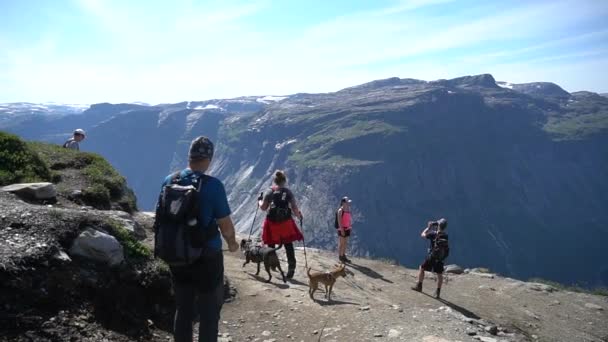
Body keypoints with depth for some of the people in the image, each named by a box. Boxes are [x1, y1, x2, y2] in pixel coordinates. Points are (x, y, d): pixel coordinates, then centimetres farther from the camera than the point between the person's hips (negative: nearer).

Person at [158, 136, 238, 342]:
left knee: (183, 311, 18)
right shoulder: (212, 185, -19)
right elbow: (225, 224, -13)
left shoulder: (168, 181, -2)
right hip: (207, 257, -5)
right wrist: (232, 243, 7)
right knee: (209, 313, 11)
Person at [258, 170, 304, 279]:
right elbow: (295, 208, -8)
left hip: (272, 223, 0)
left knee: (271, 246, 17)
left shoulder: (270, 192, -5)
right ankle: (291, 267, 1)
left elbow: (263, 207, 0)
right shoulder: (288, 192, -5)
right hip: (286, 223, 0)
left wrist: (259, 200, 20)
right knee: (289, 246, 8)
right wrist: (299, 216, 11)